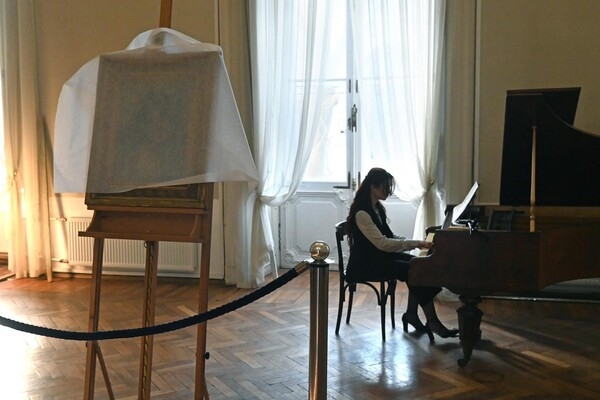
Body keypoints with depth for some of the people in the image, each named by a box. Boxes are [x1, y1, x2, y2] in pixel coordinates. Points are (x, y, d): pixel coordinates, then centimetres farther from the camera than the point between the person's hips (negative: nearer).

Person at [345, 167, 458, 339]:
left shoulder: (377, 208, 9)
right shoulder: (361, 213, -21)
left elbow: (389, 237, 11)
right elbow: (383, 243, -27)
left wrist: (417, 243, -3)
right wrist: (416, 244, -25)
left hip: (379, 256, 9)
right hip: (365, 264, -9)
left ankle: (412, 314, 0)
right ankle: (432, 322, -11)